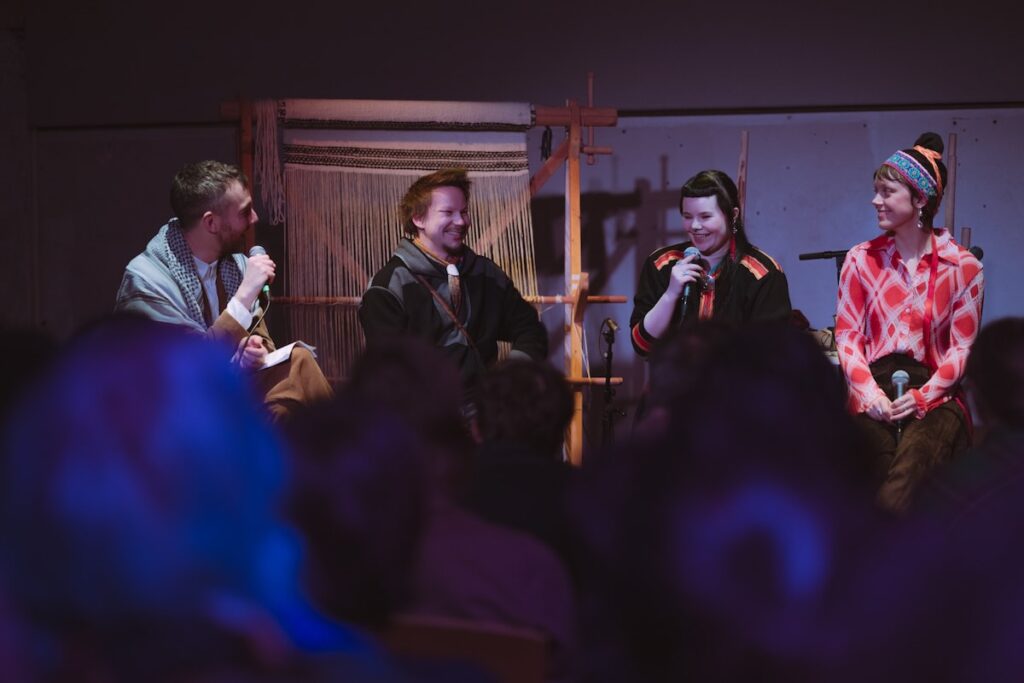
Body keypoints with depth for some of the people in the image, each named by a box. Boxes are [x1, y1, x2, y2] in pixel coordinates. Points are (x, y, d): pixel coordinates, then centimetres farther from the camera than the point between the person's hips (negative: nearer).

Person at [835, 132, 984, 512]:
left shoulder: (963, 266, 6)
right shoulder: (861, 260, 12)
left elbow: (962, 346, 2)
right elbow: (847, 335, 7)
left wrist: (922, 396, -12)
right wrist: (869, 393, -10)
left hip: (934, 397, -1)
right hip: (874, 394, 1)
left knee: (898, 490, -30)